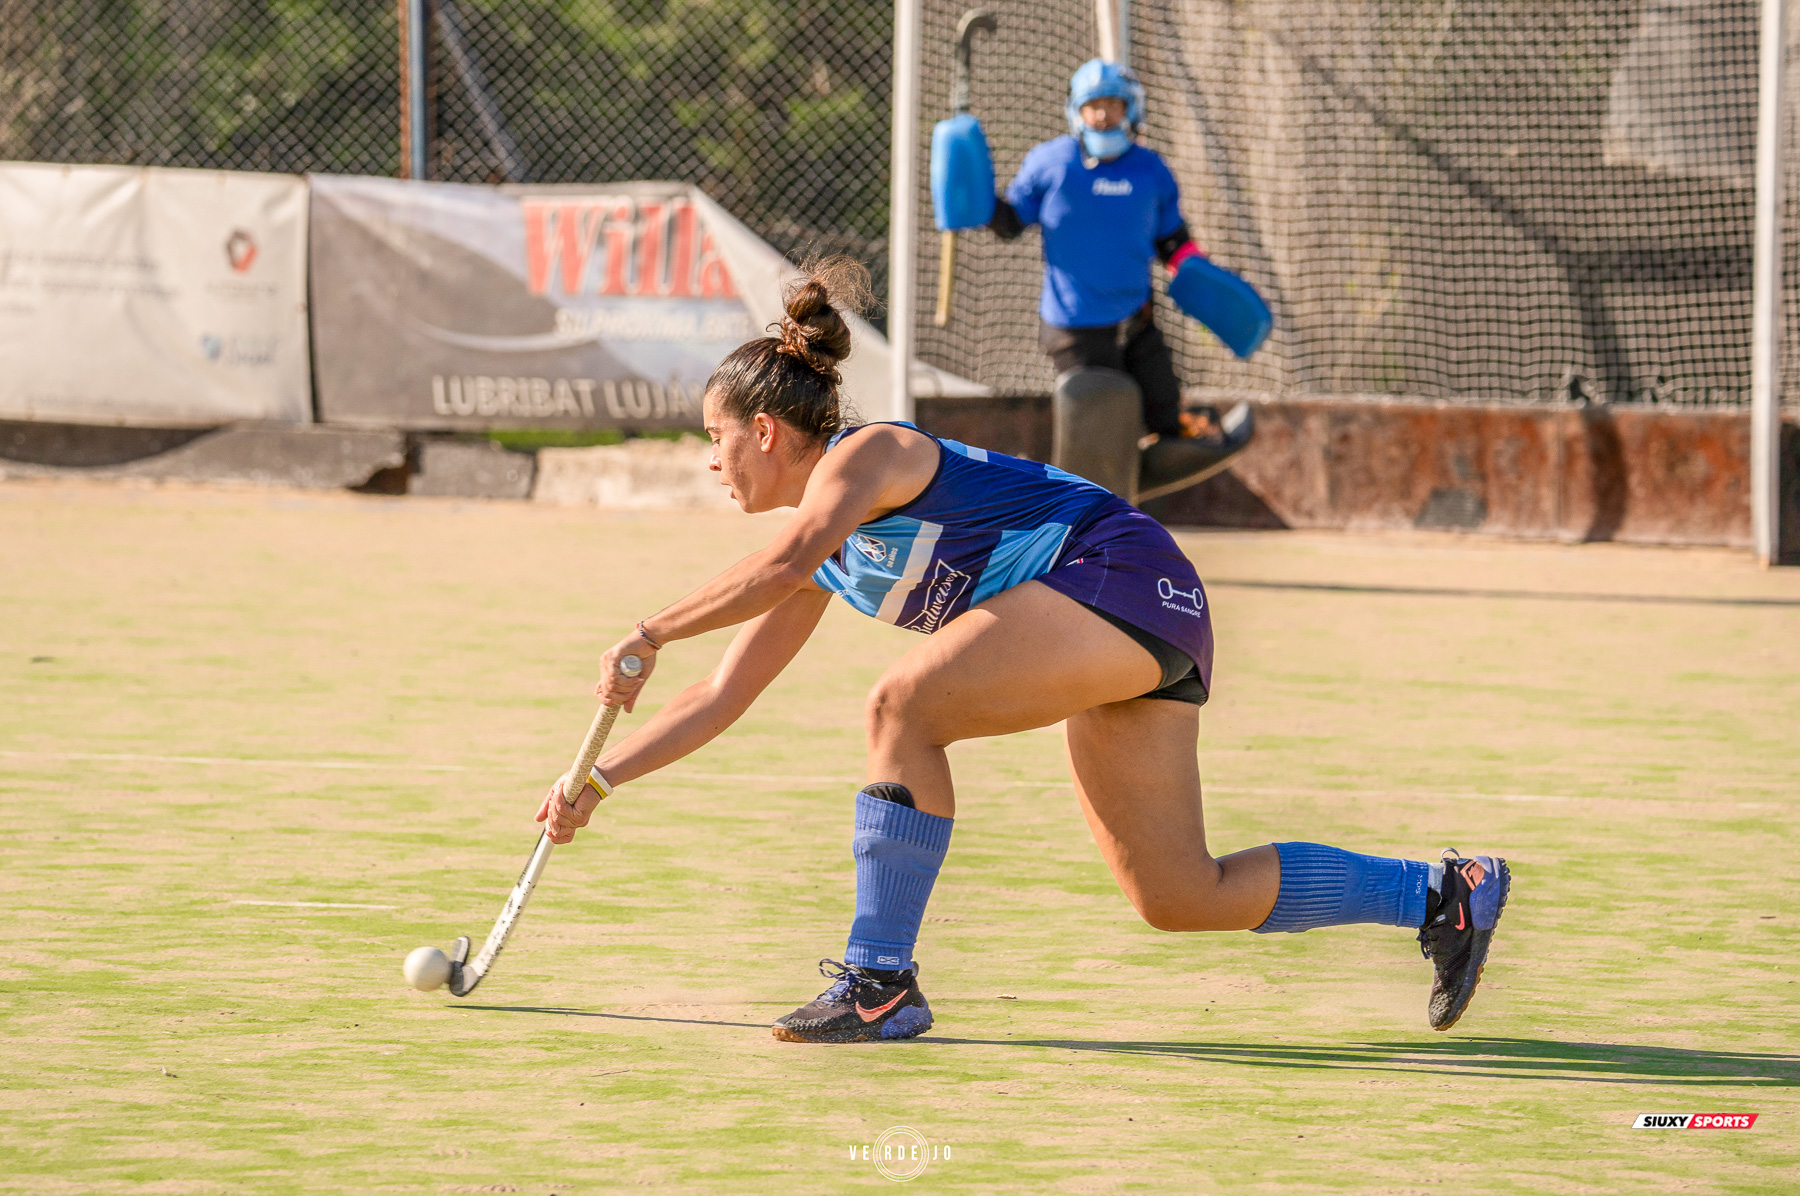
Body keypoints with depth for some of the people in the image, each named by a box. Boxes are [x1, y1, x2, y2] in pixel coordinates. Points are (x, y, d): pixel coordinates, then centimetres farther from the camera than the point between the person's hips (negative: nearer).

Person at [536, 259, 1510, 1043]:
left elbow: (787, 558, -30)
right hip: (1130, 651, 10)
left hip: (1120, 573, -10)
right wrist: (599, 783, 18)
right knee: (1179, 899, 6)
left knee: (903, 706, -22)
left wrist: (650, 636, -27)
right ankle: (1446, 893, 16)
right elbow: (722, 698, 22)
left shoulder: (862, 456, -8)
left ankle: (881, 982, -19)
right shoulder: (830, 561, 19)